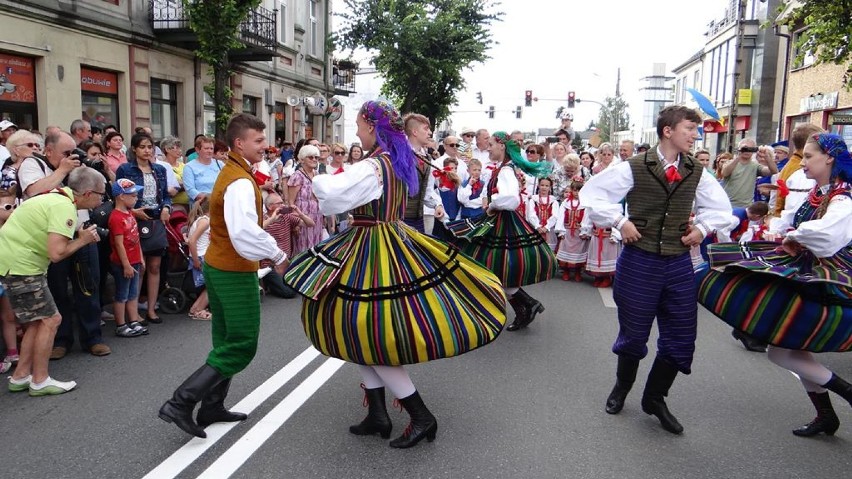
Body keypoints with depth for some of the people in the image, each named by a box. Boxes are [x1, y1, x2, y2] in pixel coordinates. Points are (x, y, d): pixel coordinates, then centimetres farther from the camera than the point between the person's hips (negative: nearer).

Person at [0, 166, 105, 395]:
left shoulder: (56, 197, 11)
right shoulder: (64, 207, -20)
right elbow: (56, 253, -27)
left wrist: (80, 237, 0)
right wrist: (83, 240, -11)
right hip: (21, 266, -10)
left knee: (36, 321, 16)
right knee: (50, 319, -3)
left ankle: (20, 377, 22)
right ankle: (40, 381, 6)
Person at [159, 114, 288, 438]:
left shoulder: (231, 172, 13)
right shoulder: (240, 182, -20)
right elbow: (246, 233, -32)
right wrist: (278, 255, -21)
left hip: (217, 266, 10)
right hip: (235, 273, -10)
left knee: (226, 343, 17)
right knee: (242, 347, -3)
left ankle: (211, 407, 26)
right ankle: (181, 403, -3)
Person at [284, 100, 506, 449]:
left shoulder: (372, 167, -18)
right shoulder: (399, 163, 10)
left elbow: (330, 197, -29)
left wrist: (320, 181, -7)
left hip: (372, 252, -9)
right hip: (394, 241, 10)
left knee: (368, 340, -1)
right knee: (364, 334, 16)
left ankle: (421, 417, 6)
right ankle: (377, 414, 21)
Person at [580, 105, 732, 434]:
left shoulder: (696, 173, 5)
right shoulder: (635, 167, -8)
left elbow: (721, 208, 20)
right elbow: (591, 194, -7)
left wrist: (702, 227, 4)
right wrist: (619, 222, -12)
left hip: (679, 264, 4)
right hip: (639, 261, -4)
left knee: (680, 338, 6)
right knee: (633, 333, 9)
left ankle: (654, 398, 28)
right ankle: (622, 387, 38)